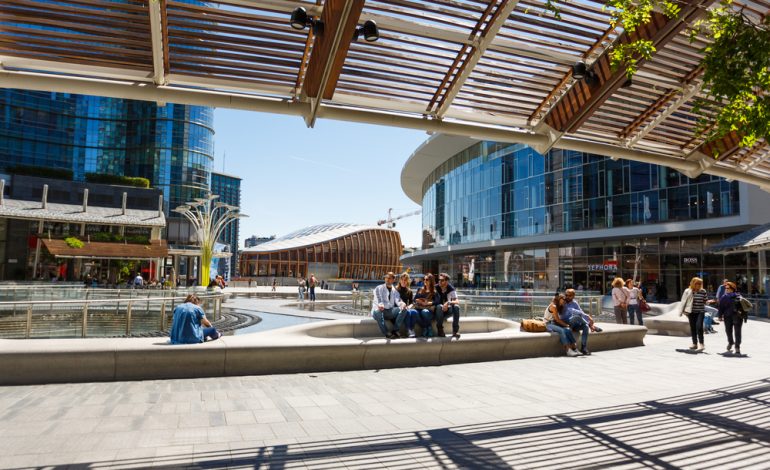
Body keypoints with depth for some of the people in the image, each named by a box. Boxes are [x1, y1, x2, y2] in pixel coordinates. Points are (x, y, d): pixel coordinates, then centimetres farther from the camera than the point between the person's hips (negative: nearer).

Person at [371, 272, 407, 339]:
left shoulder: (395, 290, 13)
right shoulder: (379, 288, 3)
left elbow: (398, 301, -3)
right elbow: (377, 300, -12)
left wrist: (402, 304, -29)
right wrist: (380, 305, -37)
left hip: (390, 312, 3)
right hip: (380, 310, -3)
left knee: (403, 309, -21)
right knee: (377, 311, -38)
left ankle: (395, 330, -20)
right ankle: (387, 334, -32)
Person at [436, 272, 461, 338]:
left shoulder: (451, 289, -11)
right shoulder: (436, 288, -9)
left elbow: (457, 302, -21)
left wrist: (448, 303, -42)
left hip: (448, 310, 1)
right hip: (439, 311, -1)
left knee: (456, 306, -30)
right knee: (439, 307, -35)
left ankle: (455, 330, -26)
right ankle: (440, 330, -29)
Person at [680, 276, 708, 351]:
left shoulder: (703, 291, 1)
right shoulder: (687, 291, -2)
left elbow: (705, 301, 14)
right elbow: (683, 301, 2)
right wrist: (681, 311, 2)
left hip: (700, 312, -1)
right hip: (691, 312, 1)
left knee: (699, 326, -15)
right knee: (692, 328, 9)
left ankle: (701, 344, -10)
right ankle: (695, 343, 21)